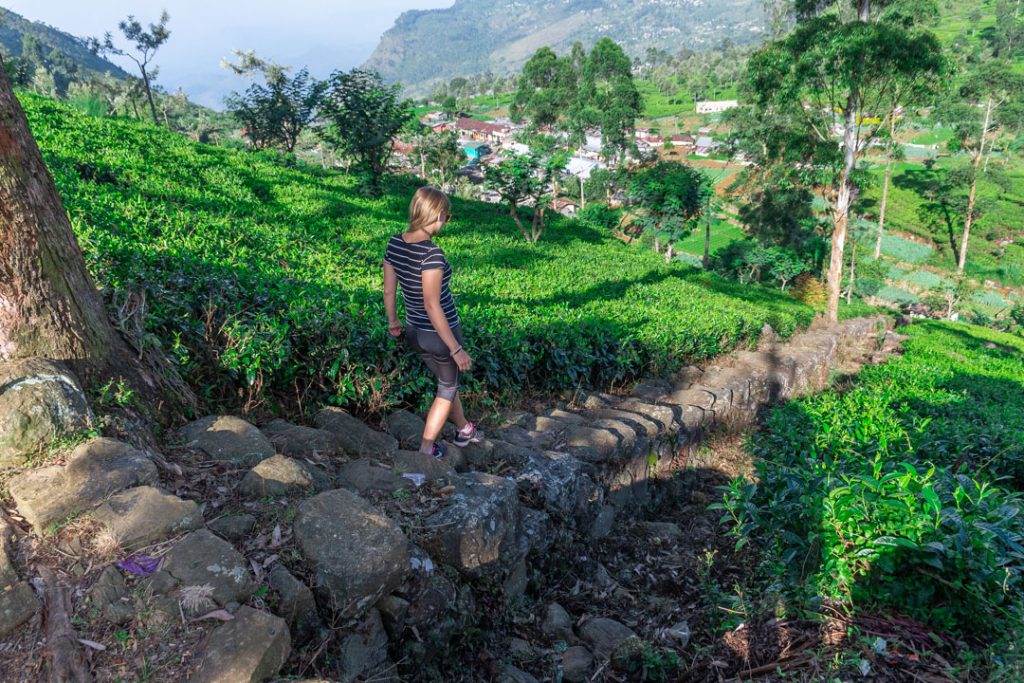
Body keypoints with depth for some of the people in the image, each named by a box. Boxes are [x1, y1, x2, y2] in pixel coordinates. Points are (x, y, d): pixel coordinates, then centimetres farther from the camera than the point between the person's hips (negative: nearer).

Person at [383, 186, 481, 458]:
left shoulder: (394, 244, -4)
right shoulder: (431, 254, -27)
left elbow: (388, 290, 5)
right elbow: (432, 306, -28)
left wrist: (393, 321, 22)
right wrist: (456, 349, -22)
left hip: (414, 332, 7)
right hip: (440, 333, -7)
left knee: (448, 382, 29)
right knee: (447, 389, 19)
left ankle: (464, 430, 50)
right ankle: (426, 449, 28)